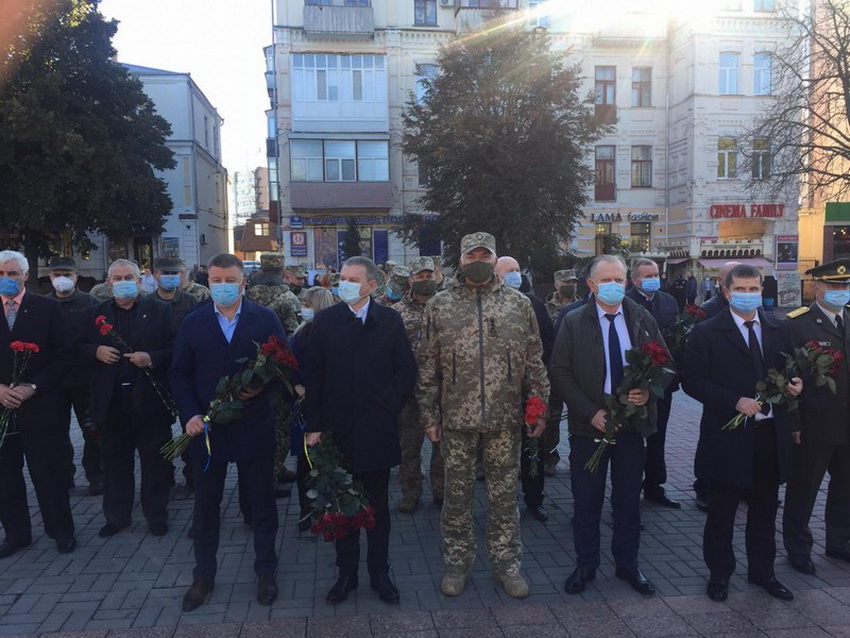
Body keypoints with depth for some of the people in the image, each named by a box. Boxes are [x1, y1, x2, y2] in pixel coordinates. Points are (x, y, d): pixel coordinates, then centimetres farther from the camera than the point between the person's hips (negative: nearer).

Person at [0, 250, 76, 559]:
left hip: (39, 405, -3)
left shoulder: (47, 308, -1)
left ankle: (61, 531, 18)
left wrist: (32, 387, -11)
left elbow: (63, 356, -2)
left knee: (49, 473, 4)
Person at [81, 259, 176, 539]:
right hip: (112, 401, 3)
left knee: (155, 463, 7)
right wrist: (96, 351, -8)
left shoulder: (160, 311, 1)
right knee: (116, 462, 13)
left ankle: (157, 516, 21)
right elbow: (81, 349, 12)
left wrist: (152, 358, -20)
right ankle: (116, 516, 27)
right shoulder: (96, 313, 10)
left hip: (150, 399, -2)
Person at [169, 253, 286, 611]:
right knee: (205, 505, 13)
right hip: (206, 428, 2)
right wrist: (190, 414, -10)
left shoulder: (266, 320, -1)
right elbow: (179, 374, 3)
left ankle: (266, 571, 28)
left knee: (262, 502, 11)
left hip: (255, 427, -1)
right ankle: (203, 575, 31)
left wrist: (263, 387, -19)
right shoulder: (193, 323, 3)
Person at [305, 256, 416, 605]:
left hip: (377, 429, 0)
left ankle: (379, 572, 25)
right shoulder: (325, 320, 0)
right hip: (337, 429, 1)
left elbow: (407, 370, 2)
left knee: (378, 506, 12)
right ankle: (346, 573, 25)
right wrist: (314, 426, -4)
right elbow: (313, 376, -1)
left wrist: (389, 406, -7)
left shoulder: (390, 320, 0)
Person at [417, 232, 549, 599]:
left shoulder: (519, 304, 4)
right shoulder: (440, 306, 2)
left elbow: (534, 362, 6)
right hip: (456, 419, 0)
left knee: (505, 494, 11)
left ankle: (506, 563, 27)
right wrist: (429, 415, 0)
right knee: (457, 494, 11)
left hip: (505, 419, 1)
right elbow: (427, 367, 3)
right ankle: (457, 563, 27)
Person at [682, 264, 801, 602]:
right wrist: (735, 402, -20)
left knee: (765, 510, 17)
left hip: (771, 434, 5)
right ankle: (719, 573, 26)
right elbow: (692, 381, -12)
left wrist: (794, 385, -6)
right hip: (730, 436, -4)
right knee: (722, 510, 9)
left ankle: (762, 570, 35)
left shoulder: (777, 330, 8)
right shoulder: (707, 332, -7)